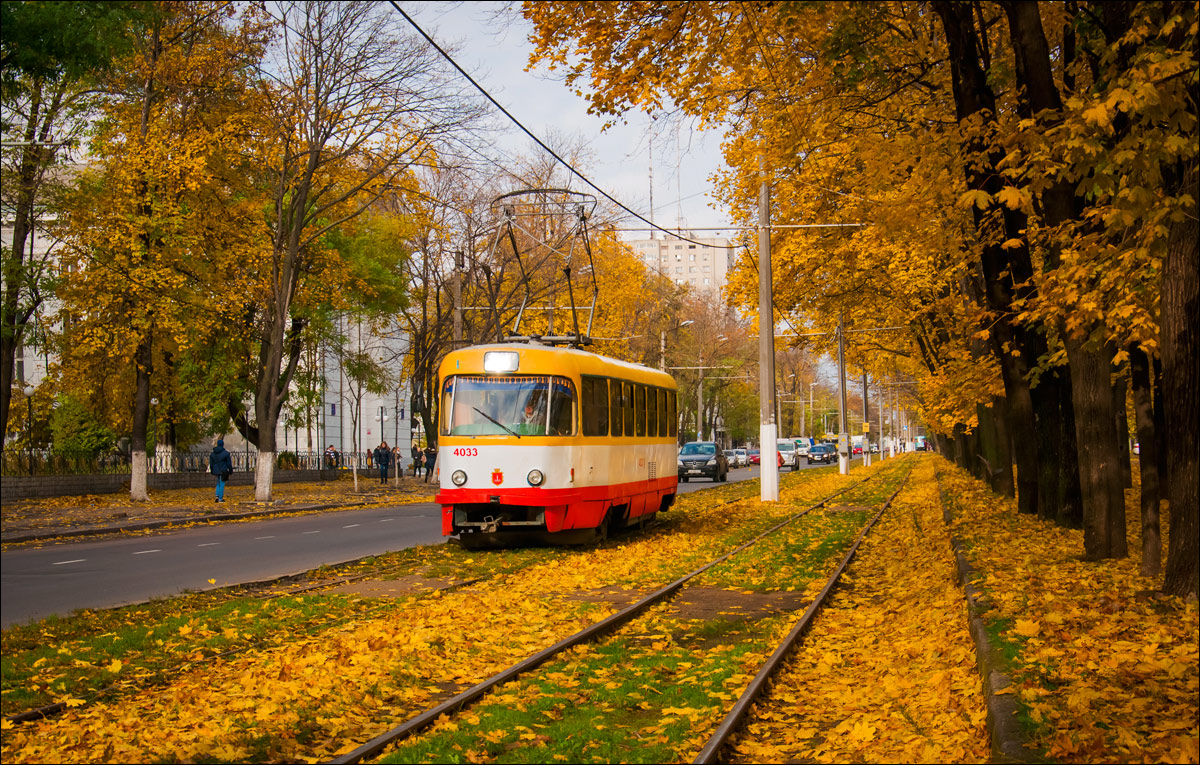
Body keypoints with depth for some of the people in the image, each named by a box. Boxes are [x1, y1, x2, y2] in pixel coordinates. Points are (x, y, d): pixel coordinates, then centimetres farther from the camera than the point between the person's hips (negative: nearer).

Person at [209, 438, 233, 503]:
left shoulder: (212, 453, 4)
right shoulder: (226, 453, -10)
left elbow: (211, 464, 9)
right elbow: (229, 463, -7)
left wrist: (212, 472, 18)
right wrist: (231, 470, 3)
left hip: (216, 471, 5)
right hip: (223, 471, -5)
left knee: (218, 483, 21)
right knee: (222, 484, 2)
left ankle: (217, 496, 6)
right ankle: (220, 498, 4)